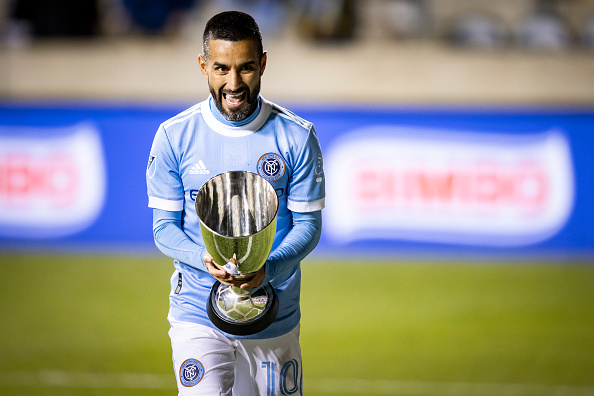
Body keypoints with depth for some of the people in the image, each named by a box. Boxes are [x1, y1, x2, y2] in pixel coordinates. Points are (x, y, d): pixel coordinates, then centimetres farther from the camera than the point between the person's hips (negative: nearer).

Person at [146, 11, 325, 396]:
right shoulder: (175, 136, -4)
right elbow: (164, 227, -1)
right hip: (198, 316, -1)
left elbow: (308, 225, -2)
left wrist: (268, 267, -23)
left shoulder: (297, 137, -4)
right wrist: (204, 259, -23)